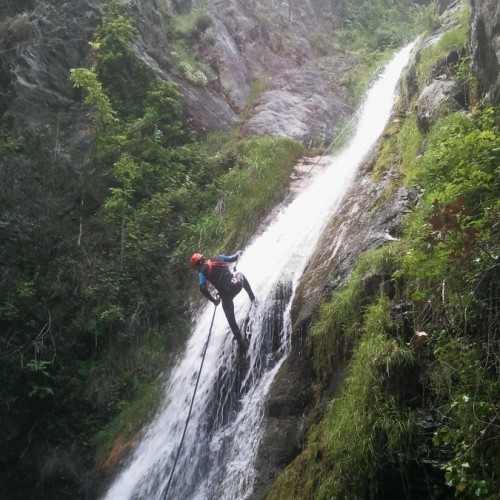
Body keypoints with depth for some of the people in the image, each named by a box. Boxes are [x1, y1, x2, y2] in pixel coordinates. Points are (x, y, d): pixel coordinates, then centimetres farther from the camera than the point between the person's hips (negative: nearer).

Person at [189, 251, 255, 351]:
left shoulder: (202, 272, 6)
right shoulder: (218, 258, 15)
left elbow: (202, 288, -8)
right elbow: (233, 258, 20)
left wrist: (213, 300, 4)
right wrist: (238, 253, 43)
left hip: (225, 294, -3)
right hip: (236, 284, 3)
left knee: (231, 320, 16)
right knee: (240, 275, 39)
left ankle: (242, 344, 16)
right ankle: (253, 298, 40)